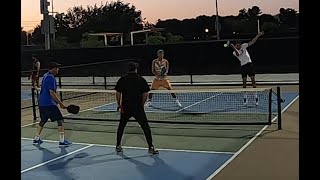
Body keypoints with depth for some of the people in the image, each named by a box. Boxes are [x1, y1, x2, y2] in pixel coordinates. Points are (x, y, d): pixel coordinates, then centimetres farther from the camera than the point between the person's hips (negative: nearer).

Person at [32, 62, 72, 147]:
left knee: (43, 120, 21)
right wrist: (61, 103, -20)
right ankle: (62, 141, -7)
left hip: (41, 103, 10)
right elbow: (52, 93, -21)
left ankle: (36, 139, 26)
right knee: (60, 120, -5)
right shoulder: (51, 78, -16)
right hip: (49, 104, -10)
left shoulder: (45, 76, 14)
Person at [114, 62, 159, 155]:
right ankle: (151, 147, 0)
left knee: (121, 126, 20)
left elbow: (118, 94, 3)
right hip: (138, 108, -2)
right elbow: (145, 94, -1)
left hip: (125, 108, 2)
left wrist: (119, 105, 12)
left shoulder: (122, 80, 3)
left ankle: (118, 146, 25)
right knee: (145, 127, 3)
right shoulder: (141, 80, -1)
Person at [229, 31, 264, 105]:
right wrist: (234, 47, -35)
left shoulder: (243, 46, 4)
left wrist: (258, 35, -10)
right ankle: (245, 98, 12)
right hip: (243, 66, 0)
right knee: (244, 82, 2)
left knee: (253, 81, -6)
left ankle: (256, 97, -2)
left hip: (249, 64, 0)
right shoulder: (234, 53, 1)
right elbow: (238, 54, -21)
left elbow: (251, 42, -1)